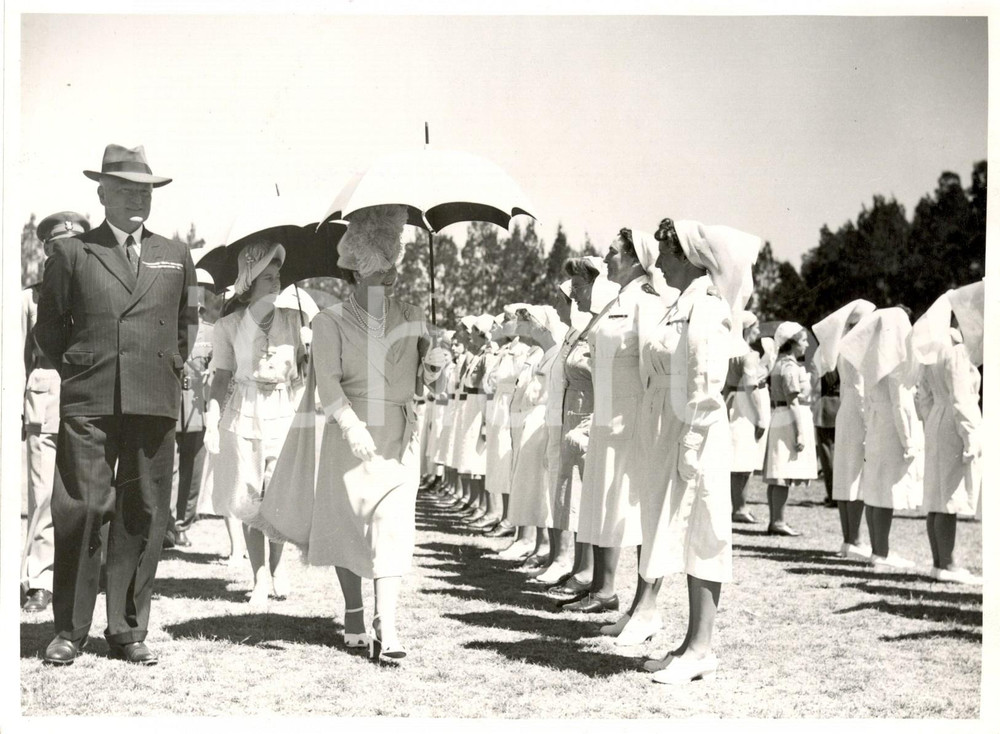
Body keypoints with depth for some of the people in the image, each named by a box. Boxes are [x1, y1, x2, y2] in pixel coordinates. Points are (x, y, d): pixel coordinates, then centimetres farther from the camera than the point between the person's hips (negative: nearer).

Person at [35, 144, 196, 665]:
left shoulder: (175, 256, 16)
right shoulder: (72, 253, 8)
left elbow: (187, 321, 26)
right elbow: (48, 325, 13)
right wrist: (75, 369, 7)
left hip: (155, 403, 2)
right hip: (87, 404, -2)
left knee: (142, 516, 3)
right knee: (80, 510, -6)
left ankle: (127, 631, 12)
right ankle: (69, 630, 5)